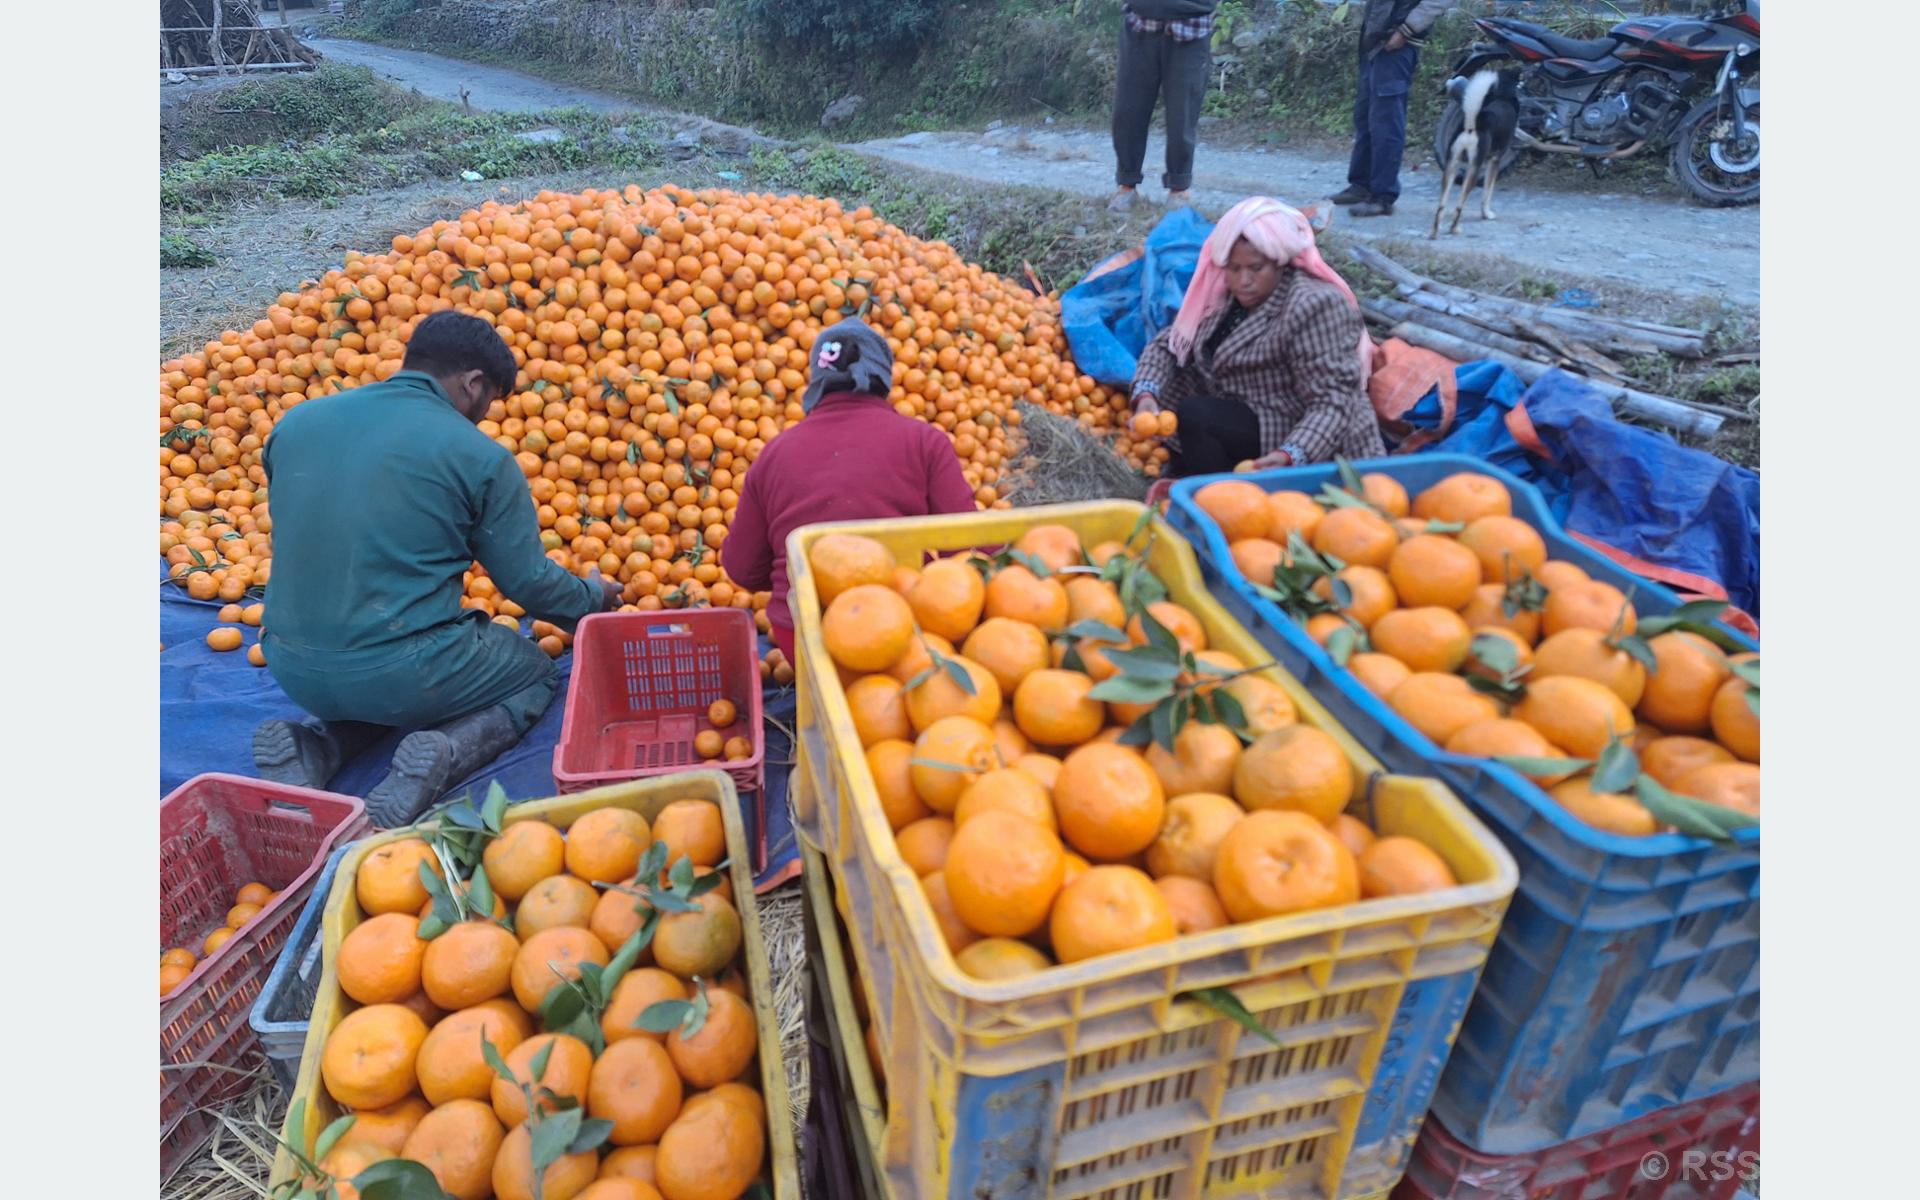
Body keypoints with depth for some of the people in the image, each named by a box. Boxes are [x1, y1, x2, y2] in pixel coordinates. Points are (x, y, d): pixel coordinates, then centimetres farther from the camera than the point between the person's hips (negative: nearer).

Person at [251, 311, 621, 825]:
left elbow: (298, 540, 18)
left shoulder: (295, 422, 5)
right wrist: (592, 596, 18)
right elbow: (528, 581, -4)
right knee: (535, 671, 21)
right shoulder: (478, 455, -10)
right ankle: (439, 757, -8)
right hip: (403, 674, -6)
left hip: (294, 673, 6)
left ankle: (312, 745, 7)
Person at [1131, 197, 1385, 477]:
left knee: (1197, 415, -24)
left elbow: (1333, 401, -27)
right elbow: (1168, 343, 2)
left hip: (1308, 447, -8)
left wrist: (1290, 455, -42)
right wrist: (1146, 394, -18)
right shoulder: (1223, 294, 1)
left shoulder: (1315, 306, -22)